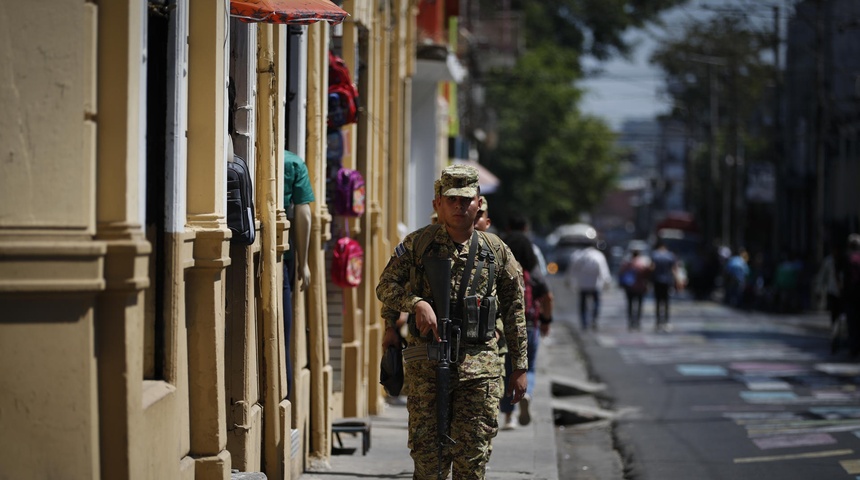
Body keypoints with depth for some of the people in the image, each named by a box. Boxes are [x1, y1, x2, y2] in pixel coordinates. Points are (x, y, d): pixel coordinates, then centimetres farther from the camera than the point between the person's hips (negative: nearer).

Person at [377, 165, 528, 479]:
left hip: (479, 364, 1)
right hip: (426, 364, -1)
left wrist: (520, 367, 10)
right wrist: (416, 303, -14)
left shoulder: (496, 250, 7)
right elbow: (385, 285, 6)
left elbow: (514, 311, 12)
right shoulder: (418, 244, 4)